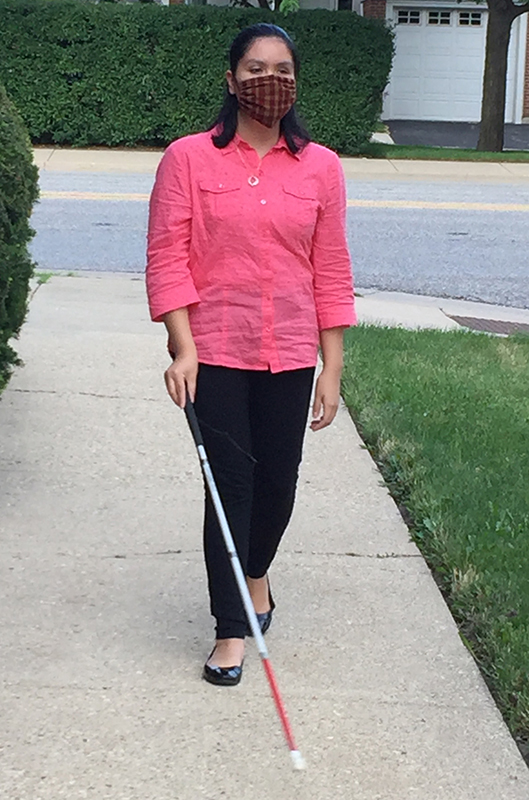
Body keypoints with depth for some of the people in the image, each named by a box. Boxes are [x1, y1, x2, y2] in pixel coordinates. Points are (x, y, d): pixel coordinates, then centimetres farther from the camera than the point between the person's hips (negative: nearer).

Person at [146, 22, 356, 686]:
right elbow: (167, 258, -5)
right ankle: (231, 628, 15)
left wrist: (332, 370, 1)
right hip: (215, 354, -2)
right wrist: (183, 349, -14)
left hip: (289, 357, 3)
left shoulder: (321, 167, 2)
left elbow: (331, 274, 2)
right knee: (230, 484, 1)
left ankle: (256, 571, 44)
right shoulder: (188, 159, -4)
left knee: (278, 479, 13)